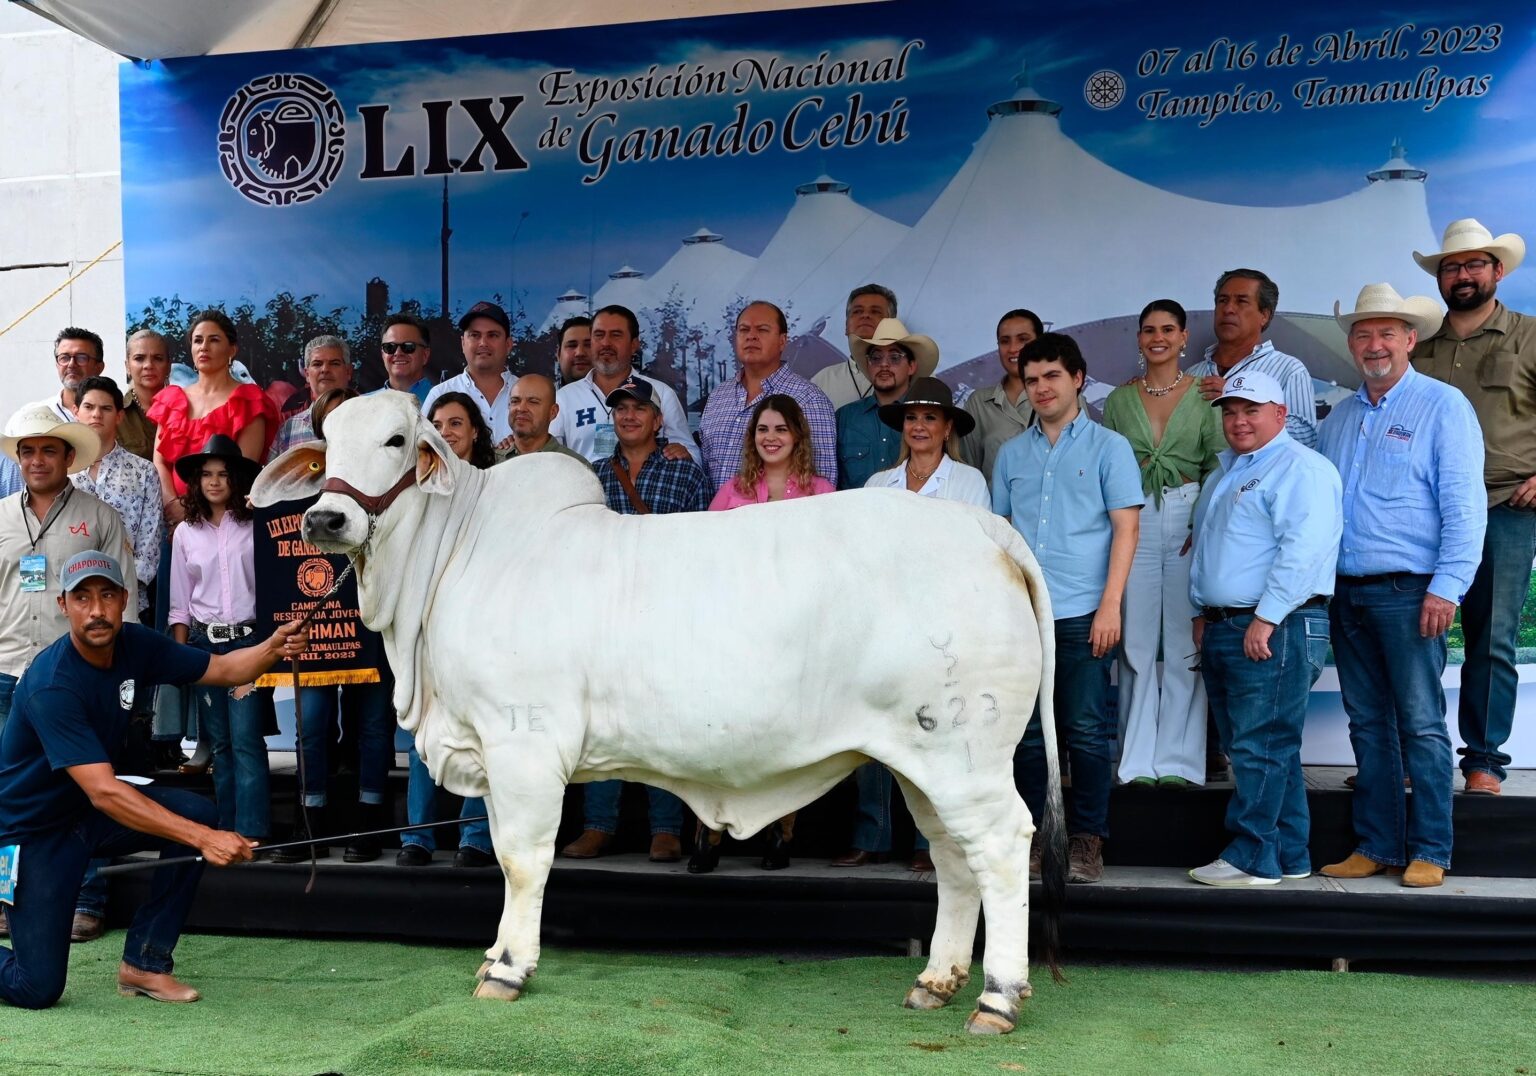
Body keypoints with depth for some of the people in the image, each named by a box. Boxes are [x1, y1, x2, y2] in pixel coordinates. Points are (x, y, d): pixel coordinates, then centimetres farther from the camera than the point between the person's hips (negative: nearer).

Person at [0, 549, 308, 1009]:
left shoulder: (133, 645, -8)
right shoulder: (51, 685, -30)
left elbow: (224, 669, -3)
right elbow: (104, 793, -37)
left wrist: (273, 647, -27)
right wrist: (203, 839, -43)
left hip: (87, 814, 7)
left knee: (196, 811, -18)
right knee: (37, 988, -11)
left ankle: (144, 962, -4)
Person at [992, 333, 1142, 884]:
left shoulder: (1108, 447, 4)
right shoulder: (1011, 454, 14)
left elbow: (1125, 530, -2)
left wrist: (1110, 606, -11)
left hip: (1082, 613, -3)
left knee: (1085, 730, 1)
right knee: (1028, 731, 6)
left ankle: (1086, 840, 9)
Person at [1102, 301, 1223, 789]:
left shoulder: (1205, 395, 5)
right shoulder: (1119, 399, 11)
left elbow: (1218, 467, 2)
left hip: (1189, 522, -1)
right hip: (1133, 523, 2)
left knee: (1185, 641, -1)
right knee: (1136, 640, 1)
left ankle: (1178, 759, 7)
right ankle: (1139, 759, 8)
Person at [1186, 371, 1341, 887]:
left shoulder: (1300, 468, -9)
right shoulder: (1227, 471, 21)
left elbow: (1303, 548, -20)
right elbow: (1206, 545, 29)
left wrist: (1265, 618, -22)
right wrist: (1202, 613, 21)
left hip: (1275, 630, -9)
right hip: (1222, 627, 9)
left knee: (1261, 746, -8)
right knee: (1261, 749, 11)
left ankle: (1252, 857, -3)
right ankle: (1288, 855, 18)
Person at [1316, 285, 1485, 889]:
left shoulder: (1443, 406, -2)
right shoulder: (1338, 419, 16)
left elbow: (1463, 505, -9)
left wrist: (1447, 588, -17)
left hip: (1409, 593, -6)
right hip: (1346, 592, 6)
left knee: (1420, 725, -3)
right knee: (1368, 725, 10)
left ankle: (1429, 851, 5)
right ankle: (1376, 845, 17)